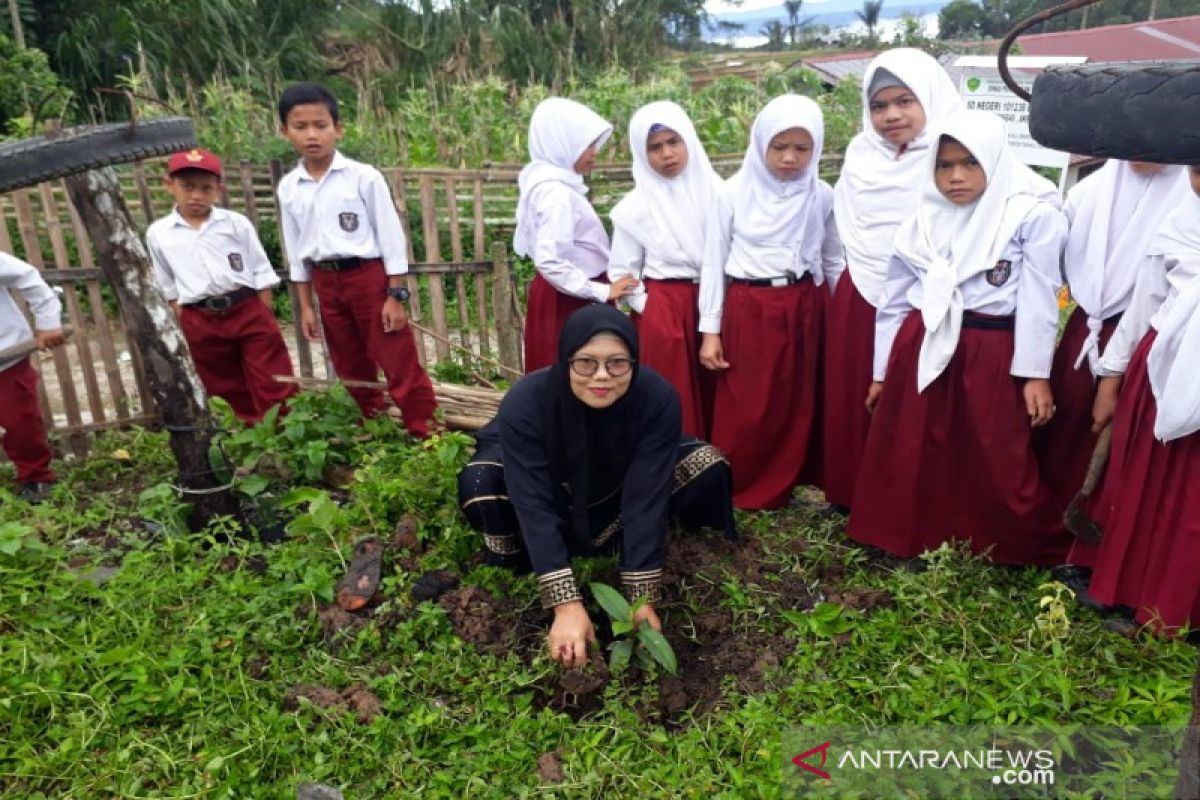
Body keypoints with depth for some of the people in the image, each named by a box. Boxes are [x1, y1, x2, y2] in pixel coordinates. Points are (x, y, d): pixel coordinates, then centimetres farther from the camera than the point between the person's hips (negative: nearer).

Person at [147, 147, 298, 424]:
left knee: (275, 386, 0)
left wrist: (265, 319, 0)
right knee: (232, 392, 11)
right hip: (200, 322, 1)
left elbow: (261, 273, 4)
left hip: (248, 311, -1)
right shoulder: (158, 234, 4)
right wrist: (185, 327, 5)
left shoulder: (237, 223, 1)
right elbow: (168, 289, 11)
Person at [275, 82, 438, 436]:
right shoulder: (288, 188, 3)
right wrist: (305, 306, 10)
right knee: (352, 370, 17)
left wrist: (396, 296, -11)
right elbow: (296, 251, 10)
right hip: (327, 283, 5)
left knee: (400, 366, -1)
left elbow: (391, 237, -8)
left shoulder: (364, 177, -11)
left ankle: (426, 433, 10)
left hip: (370, 275, -5)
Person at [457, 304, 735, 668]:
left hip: (617, 491, 2)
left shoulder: (658, 399, -32)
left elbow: (646, 497, -32)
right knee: (480, 483, -34)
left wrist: (642, 598, -34)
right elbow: (535, 504, -38)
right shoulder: (525, 403, -36)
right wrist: (567, 605, -43)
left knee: (707, 466, -20)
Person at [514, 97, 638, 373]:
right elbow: (550, 262, -27)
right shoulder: (557, 193, -20)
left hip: (571, 299, 10)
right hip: (570, 302, -10)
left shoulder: (555, 184, 9)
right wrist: (602, 291, -21)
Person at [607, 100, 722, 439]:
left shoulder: (715, 191, 2)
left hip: (712, 304, 2)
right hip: (661, 311, -2)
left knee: (713, 397, 8)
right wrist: (651, 309, -5)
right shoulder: (634, 207, -2)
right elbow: (622, 271, 1)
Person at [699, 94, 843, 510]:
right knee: (743, 411, 2)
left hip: (802, 310, 3)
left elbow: (833, 260, 11)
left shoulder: (822, 197, 2)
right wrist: (710, 330, -4)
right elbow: (714, 262, -2)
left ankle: (777, 490, 26)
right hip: (747, 309, -2)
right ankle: (731, 491, 19)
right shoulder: (735, 193, -5)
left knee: (796, 407, 10)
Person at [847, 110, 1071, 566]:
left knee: (998, 468, 3)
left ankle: (1037, 552, 25)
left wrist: (1036, 374, -7)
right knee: (910, 460, 10)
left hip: (989, 360, -4)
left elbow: (1038, 302, -5)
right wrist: (882, 371, 12)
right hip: (920, 353, 4)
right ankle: (912, 541, 29)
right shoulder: (924, 221, 9)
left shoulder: (1033, 218, -4)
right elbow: (894, 301, 11)